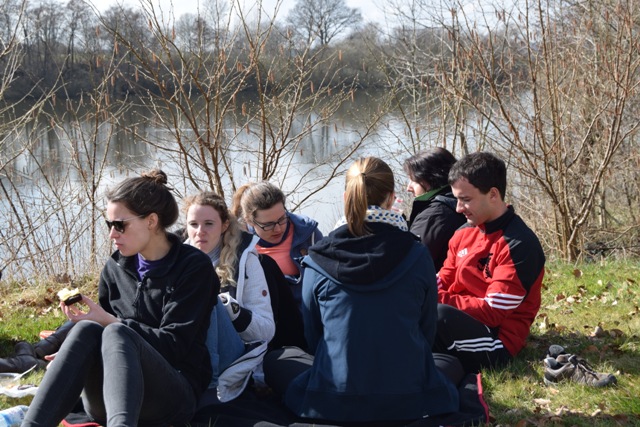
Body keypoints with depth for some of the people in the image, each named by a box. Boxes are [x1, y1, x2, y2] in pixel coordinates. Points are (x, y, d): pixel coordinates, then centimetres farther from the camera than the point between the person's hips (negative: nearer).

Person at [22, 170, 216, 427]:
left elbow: (174, 345, -10)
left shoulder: (194, 267, -2)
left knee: (116, 333, -32)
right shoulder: (115, 268, 13)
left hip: (176, 394, -4)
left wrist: (109, 321, -13)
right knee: (87, 329, -26)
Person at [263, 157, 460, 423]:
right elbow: (427, 331, 6)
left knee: (275, 360, 27)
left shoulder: (319, 261, -6)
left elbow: (313, 335, 6)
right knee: (452, 364, 32)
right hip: (408, 400, 1)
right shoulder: (417, 256, -6)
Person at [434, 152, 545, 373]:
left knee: (440, 315, -34)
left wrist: (437, 299, -20)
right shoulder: (464, 233, 10)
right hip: (460, 325, 7)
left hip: (496, 344, -7)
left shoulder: (519, 245, -13)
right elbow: (443, 282, 13)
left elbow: (493, 312, -17)